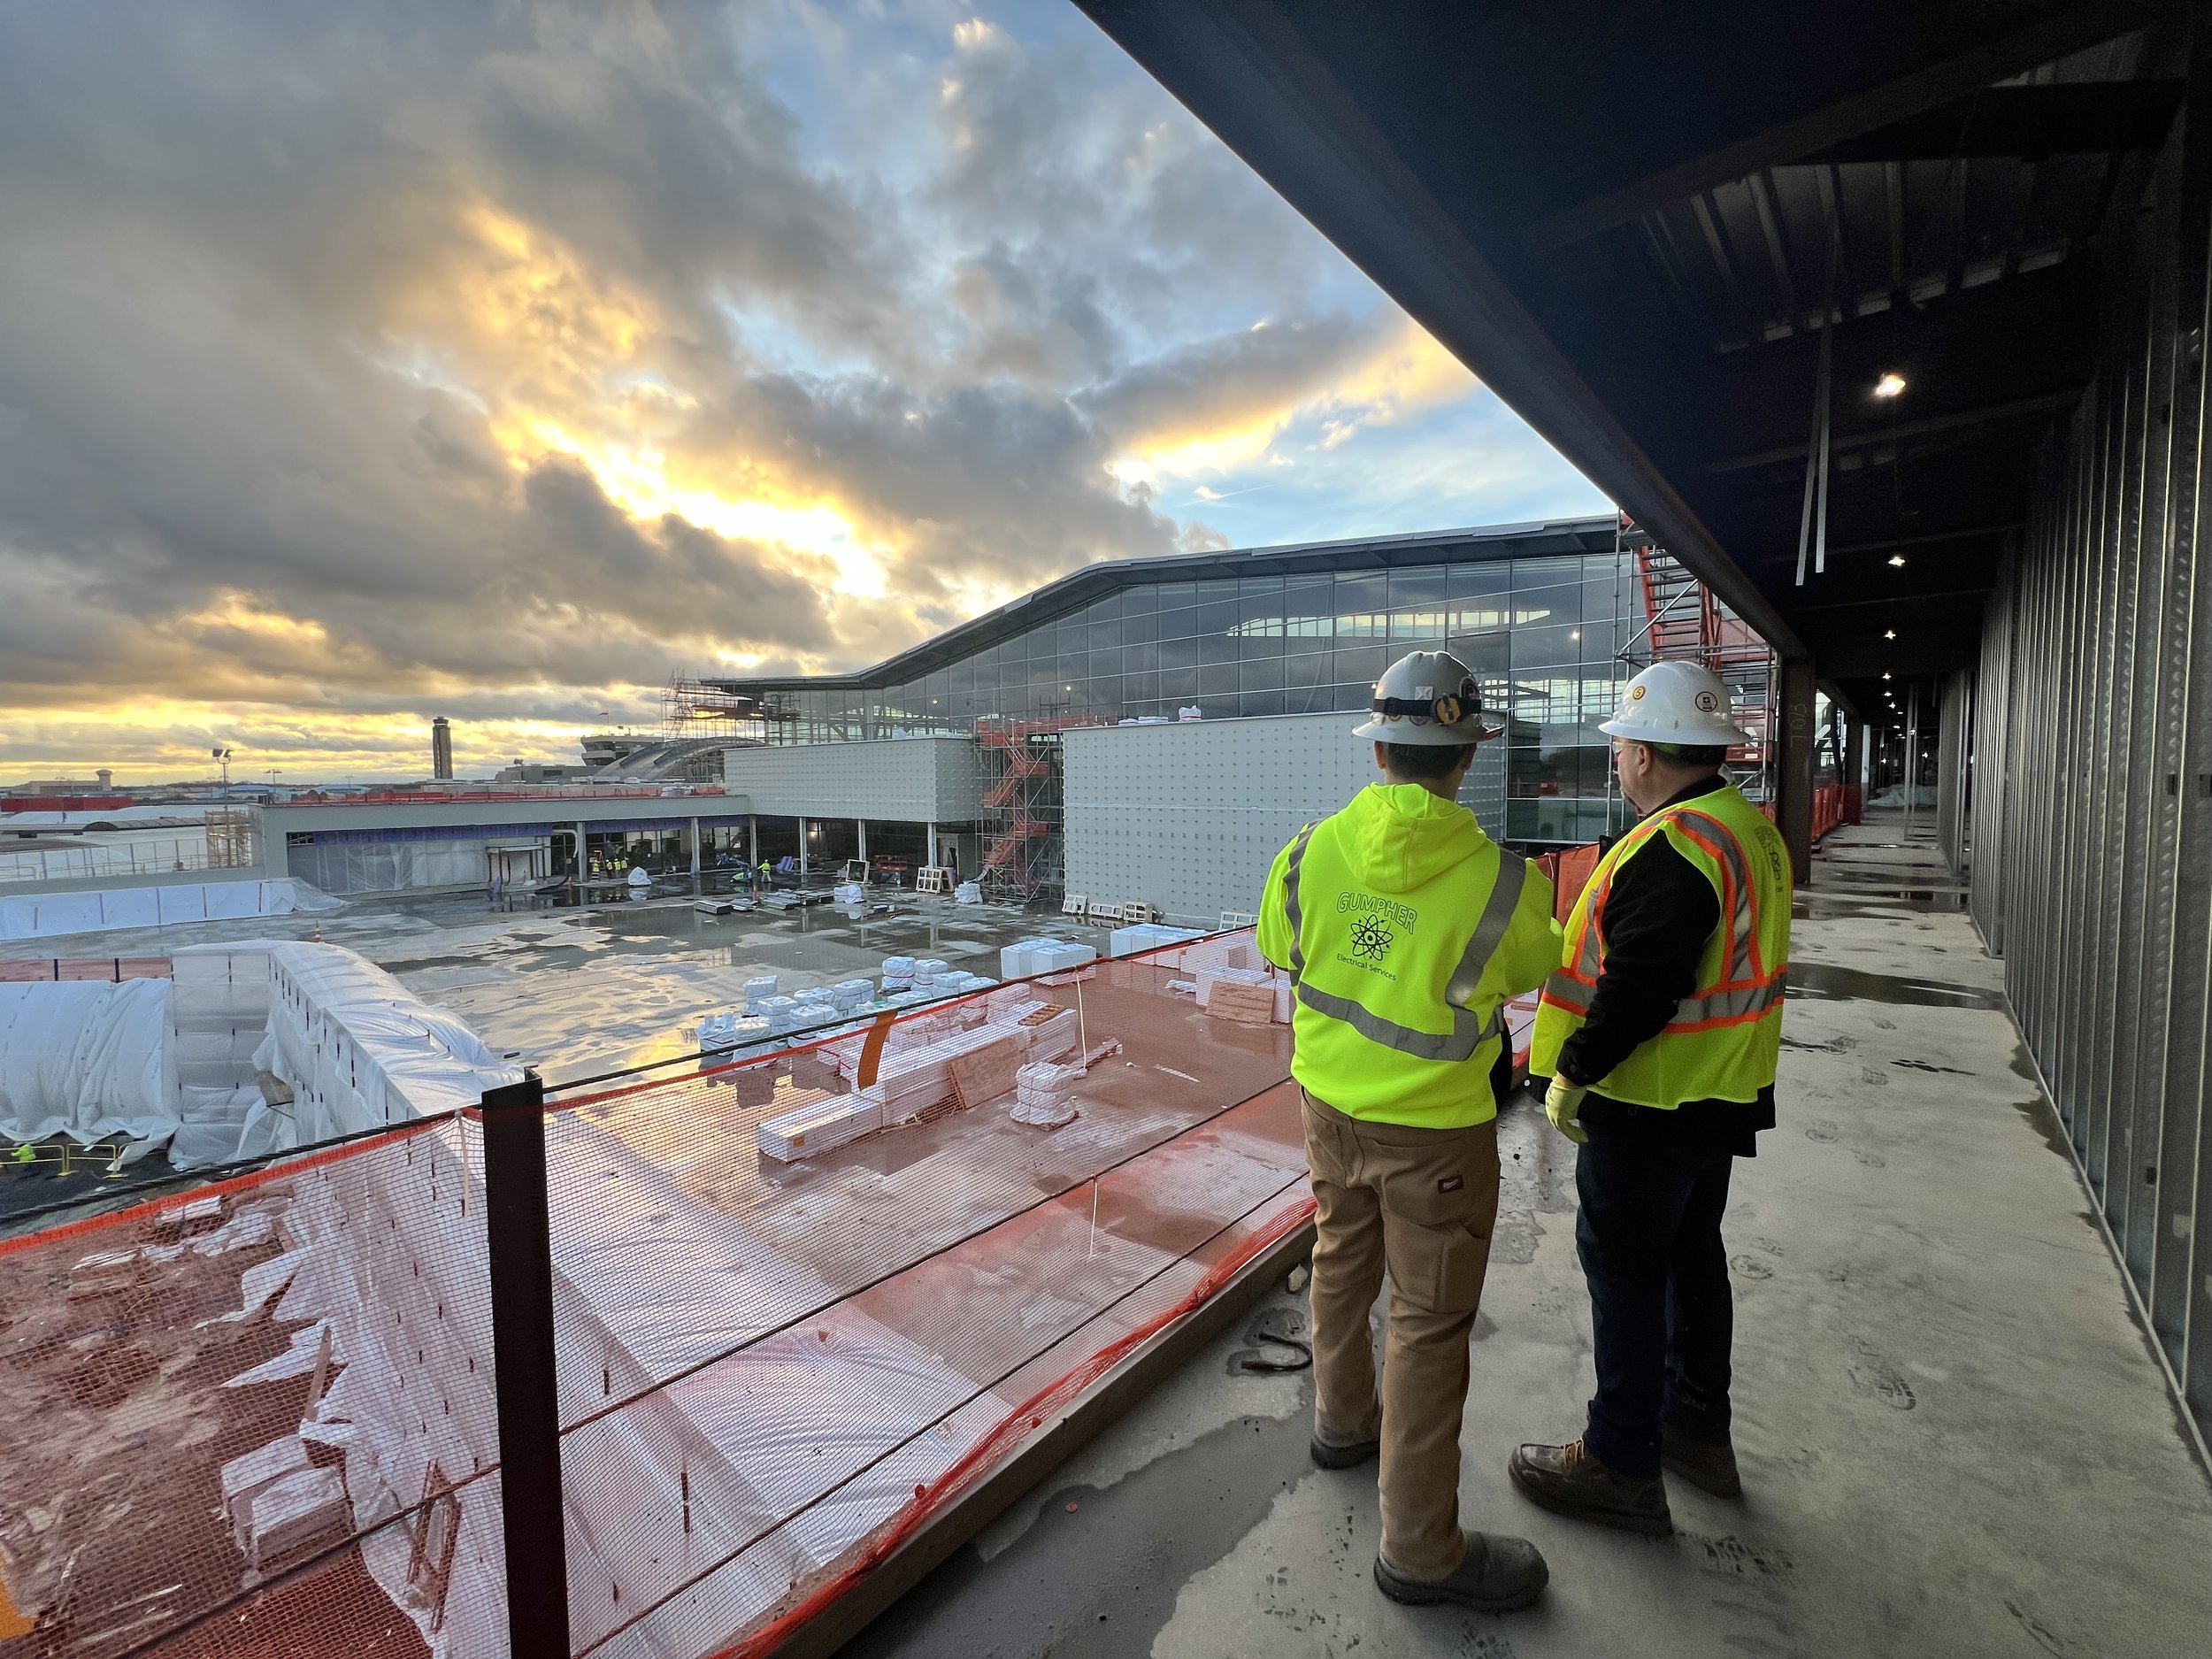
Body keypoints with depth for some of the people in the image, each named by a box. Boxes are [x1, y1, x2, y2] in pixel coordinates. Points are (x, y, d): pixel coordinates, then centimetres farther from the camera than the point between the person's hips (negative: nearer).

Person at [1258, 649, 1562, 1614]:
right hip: (1434, 1128, -4)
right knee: (1429, 1322, 11)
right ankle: (1419, 1548, 28)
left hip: (1330, 1103, 5)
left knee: (1341, 1265, 26)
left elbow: (1280, 948, 6)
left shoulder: (1310, 851, -12)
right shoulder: (1502, 882, -22)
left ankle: (1344, 1422, 50)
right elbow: (1531, 970, 0)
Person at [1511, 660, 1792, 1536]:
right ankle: (1698, 1429, 39)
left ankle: (1621, 1466, 19)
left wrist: (1571, 1072, -18)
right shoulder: (1753, 830, 8)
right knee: (1691, 1253, 22)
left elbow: (1638, 986, -28)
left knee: (1625, 1268, 4)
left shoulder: (1672, 846, -25)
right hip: (1721, 1097, 10)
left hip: (1649, 1104, -10)